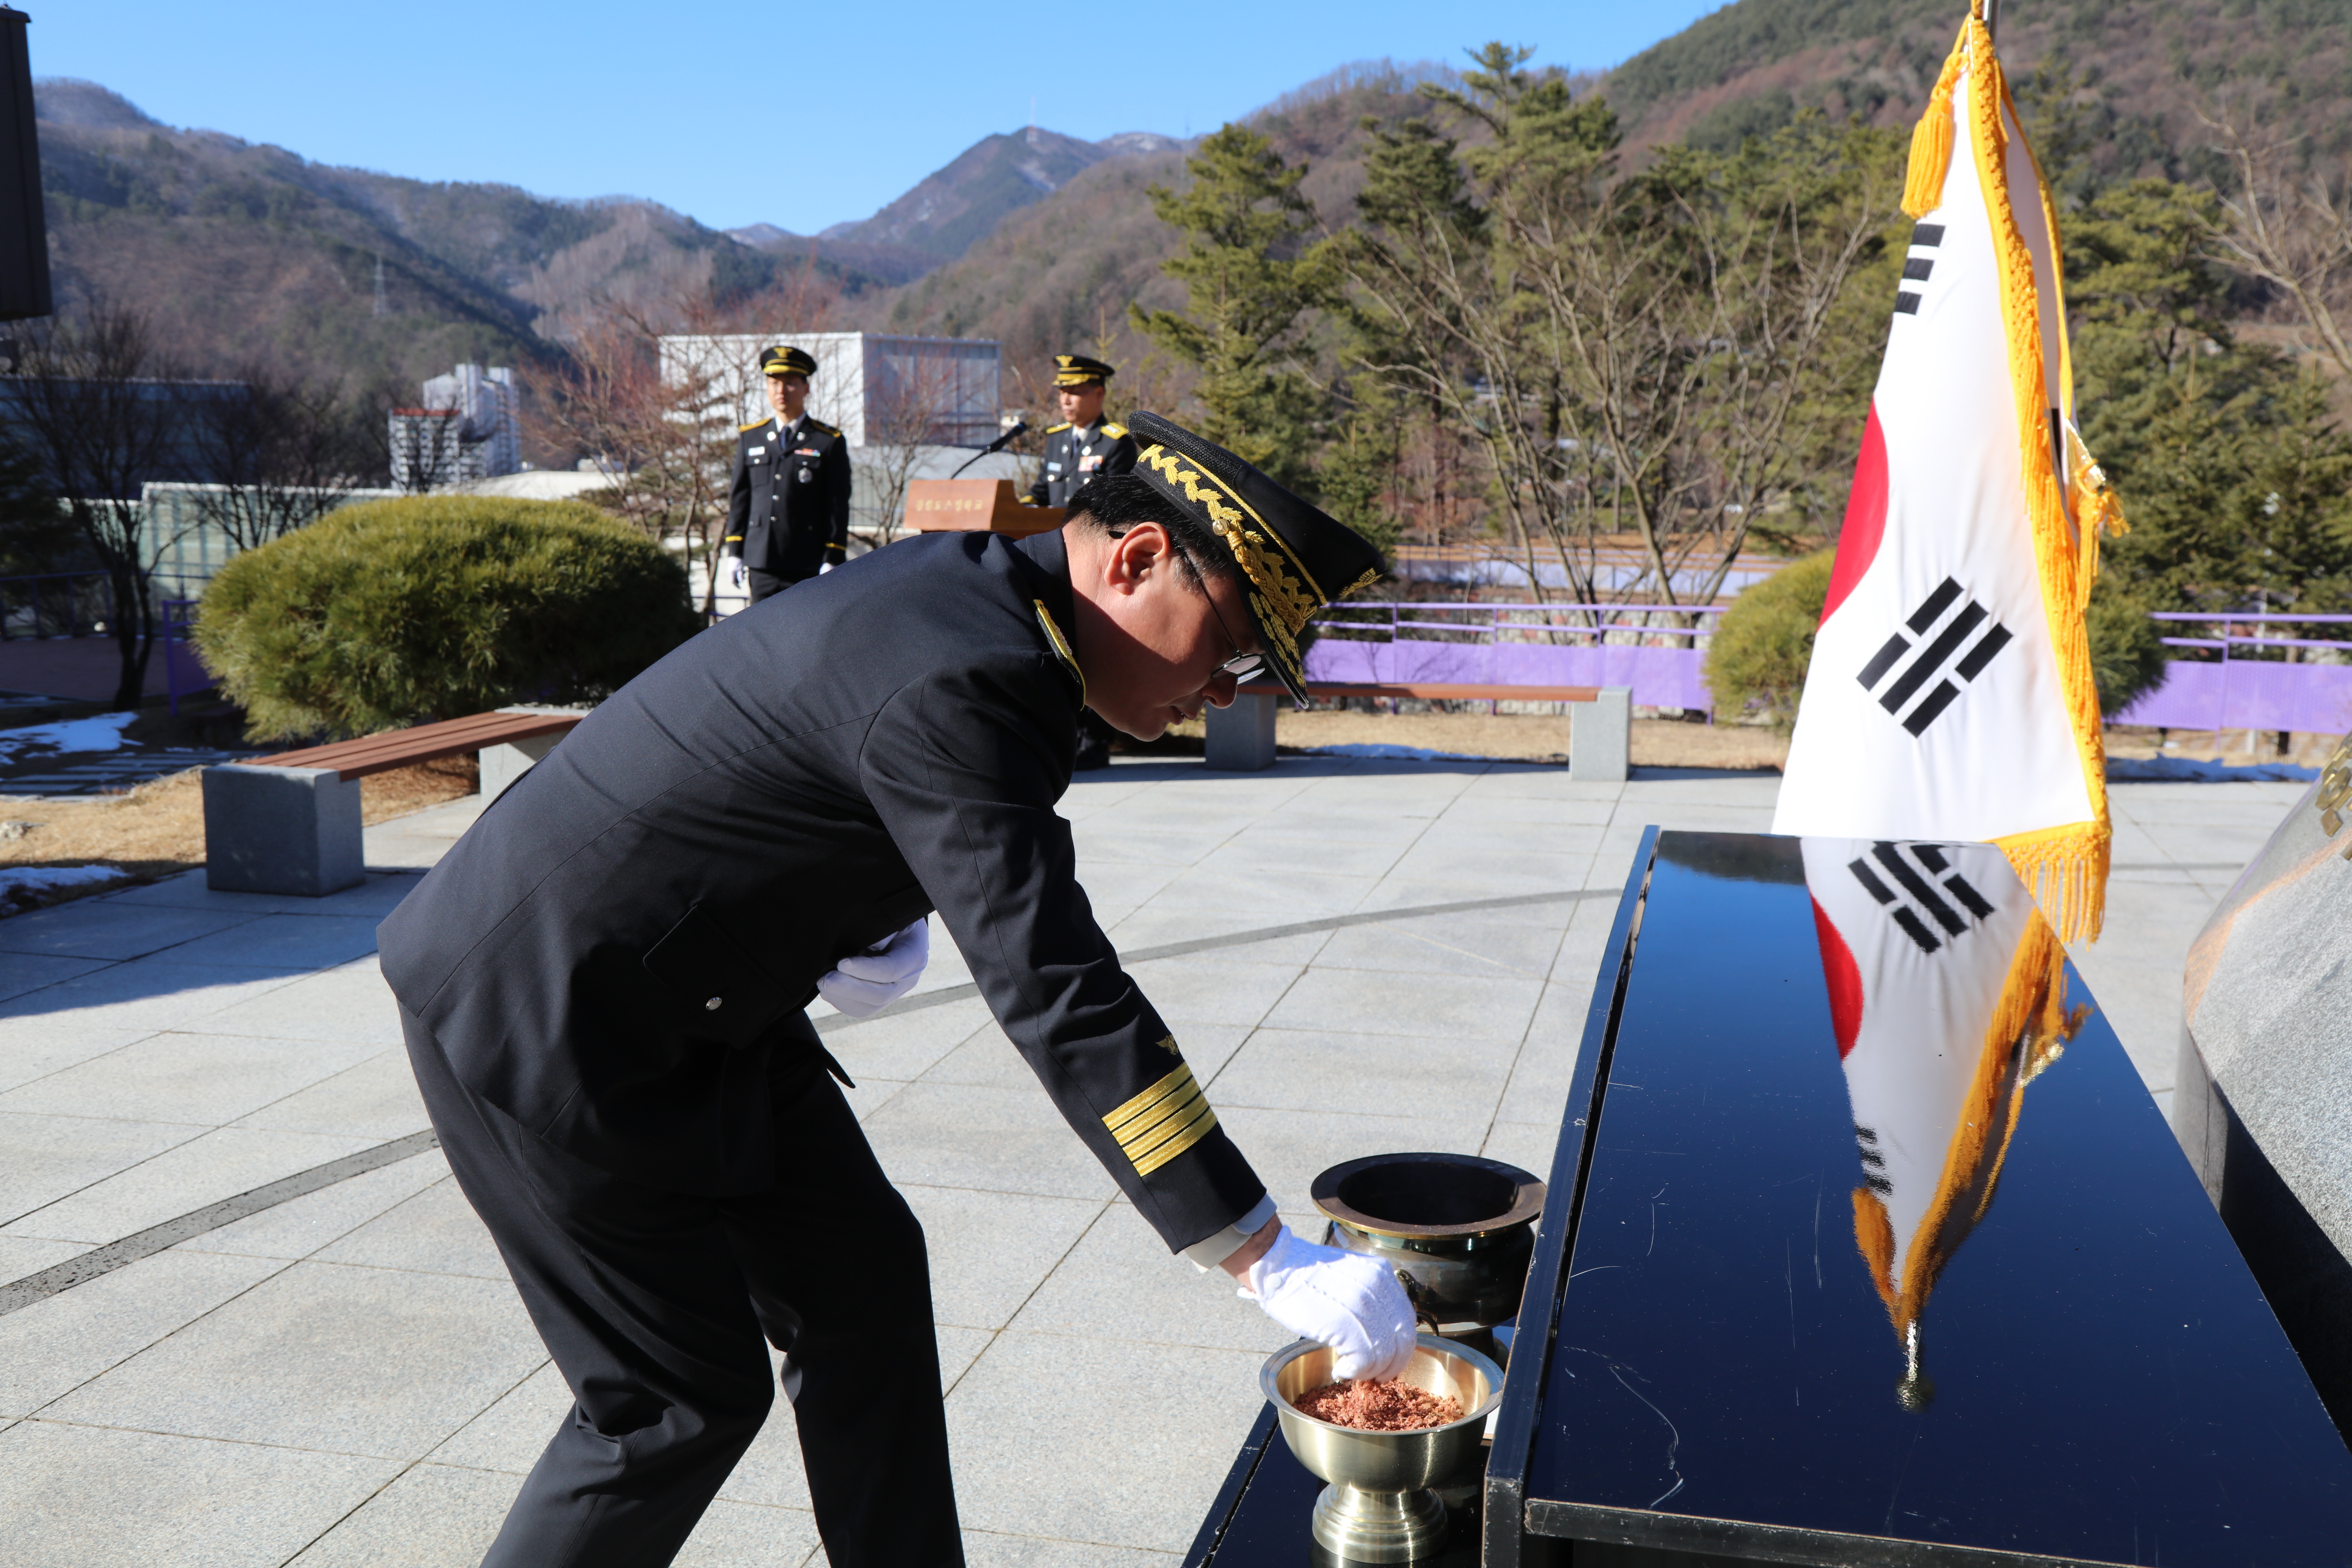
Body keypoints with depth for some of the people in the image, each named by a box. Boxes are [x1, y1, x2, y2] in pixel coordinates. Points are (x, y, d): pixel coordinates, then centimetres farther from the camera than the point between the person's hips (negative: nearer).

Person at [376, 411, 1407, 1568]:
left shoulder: (973, 583, 0)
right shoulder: (955, 681, -30)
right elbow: (1055, 997, -34)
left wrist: (889, 919, -2)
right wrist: (1271, 1263, -31)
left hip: (698, 1000, 9)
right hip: (538, 1018, -9)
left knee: (860, 1279, 11)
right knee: (687, 1396, 0)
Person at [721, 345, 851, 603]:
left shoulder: (830, 442, 1)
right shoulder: (750, 438, 11)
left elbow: (838, 507, -2)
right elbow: (739, 498, 12)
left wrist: (833, 560, -7)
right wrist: (734, 552, 7)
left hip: (809, 567, -3)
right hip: (762, 562, 3)